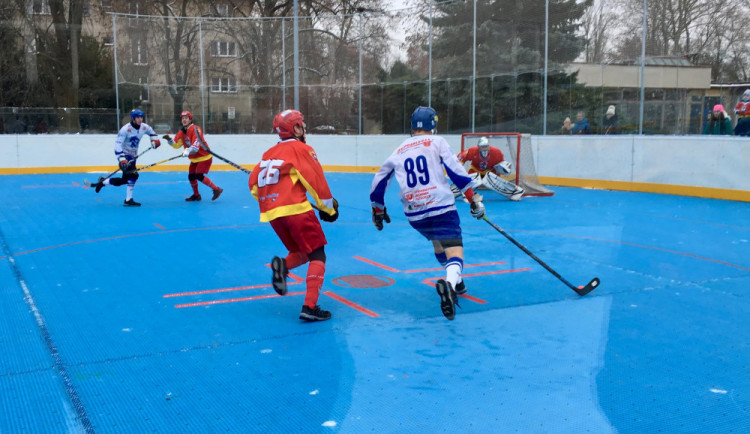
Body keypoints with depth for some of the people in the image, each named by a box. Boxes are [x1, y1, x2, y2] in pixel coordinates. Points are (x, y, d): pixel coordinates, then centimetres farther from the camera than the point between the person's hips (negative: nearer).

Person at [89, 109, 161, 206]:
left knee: (124, 180, 8)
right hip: (124, 155, -7)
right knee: (133, 175, -24)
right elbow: (118, 144, -24)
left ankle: (102, 182, 31)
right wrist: (122, 159, -33)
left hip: (132, 156, 8)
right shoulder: (125, 129, -21)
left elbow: (151, 131, 23)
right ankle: (128, 200, -16)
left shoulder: (144, 127, -2)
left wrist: (154, 139, 4)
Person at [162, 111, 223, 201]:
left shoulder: (195, 129, -19)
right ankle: (196, 195, 25)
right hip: (194, 159, 8)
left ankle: (216, 190, -6)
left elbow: (196, 146, -29)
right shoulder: (181, 132, 6)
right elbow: (177, 145, 4)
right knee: (191, 176, 6)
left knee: (199, 176, -18)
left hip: (204, 157, -8)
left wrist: (188, 151, -44)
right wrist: (169, 140, -13)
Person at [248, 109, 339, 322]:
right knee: (317, 255, -1)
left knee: (301, 252, 22)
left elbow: (253, 182, 19)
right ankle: (310, 306, -14)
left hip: (272, 213, 7)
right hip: (295, 209, -7)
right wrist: (329, 208, 6)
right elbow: (316, 180, -5)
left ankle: (282, 265, -11)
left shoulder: (269, 153, 20)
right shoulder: (301, 149, 0)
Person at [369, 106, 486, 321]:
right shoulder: (437, 142, 4)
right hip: (442, 208, -5)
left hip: (414, 215, 5)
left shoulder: (399, 151, 17)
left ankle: (455, 282, 42)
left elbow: (379, 181, 21)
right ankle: (450, 283, -42)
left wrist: (378, 209, 33)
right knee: (454, 252, -11)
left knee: (437, 242, 32)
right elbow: (456, 171, -7)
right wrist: (474, 199, -3)